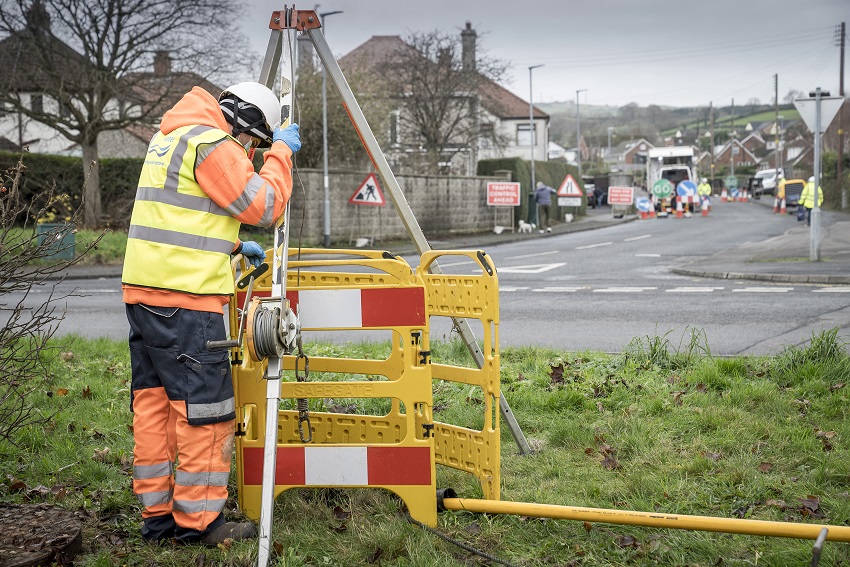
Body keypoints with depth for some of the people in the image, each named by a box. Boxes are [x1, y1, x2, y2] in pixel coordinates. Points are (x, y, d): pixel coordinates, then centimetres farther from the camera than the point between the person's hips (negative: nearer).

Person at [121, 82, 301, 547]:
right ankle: (199, 520, 3)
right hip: (185, 299, -10)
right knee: (204, 409, -3)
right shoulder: (213, 144, -10)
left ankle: (157, 514, 18)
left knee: (153, 403, 11)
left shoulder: (168, 138, 21)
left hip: (142, 290, 10)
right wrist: (281, 153, 2)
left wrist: (233, 246, 22)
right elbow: (264, 206, -10)